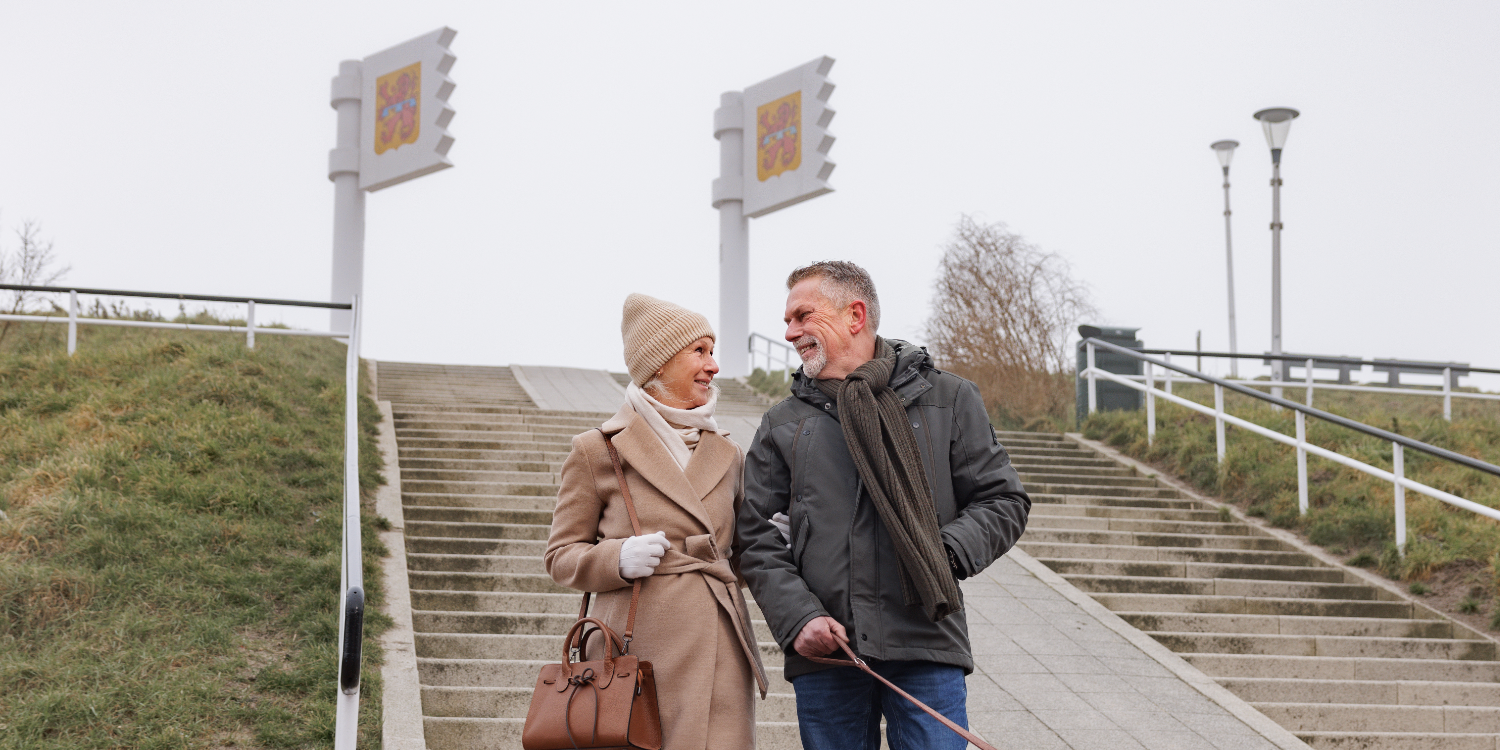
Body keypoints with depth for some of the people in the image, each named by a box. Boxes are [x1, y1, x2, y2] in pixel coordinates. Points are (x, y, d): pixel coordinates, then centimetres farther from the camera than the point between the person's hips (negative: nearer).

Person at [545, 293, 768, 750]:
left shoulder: (727, 455, 17)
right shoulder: (598, 451, 3)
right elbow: (561, 556, 5)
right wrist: (618, 558, -14)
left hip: (719, 656, 4)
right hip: (638, 656, -4)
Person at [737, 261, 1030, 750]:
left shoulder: (948, 399, 10)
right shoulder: (782, 425, 13)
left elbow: (1002, 500, 8)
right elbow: (758, 539, 8)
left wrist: (948, 554, -11)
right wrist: (797, 618, -9)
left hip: (927, 652, -2)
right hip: (824, 655, 2)